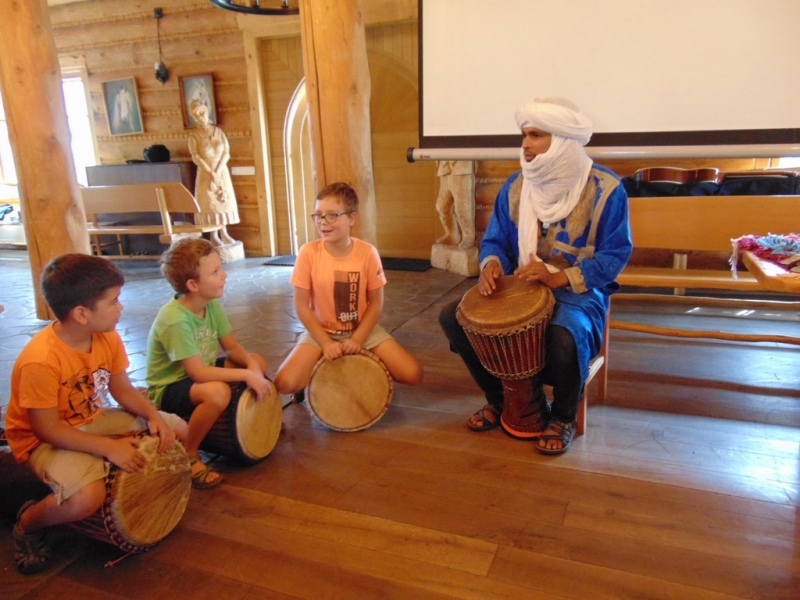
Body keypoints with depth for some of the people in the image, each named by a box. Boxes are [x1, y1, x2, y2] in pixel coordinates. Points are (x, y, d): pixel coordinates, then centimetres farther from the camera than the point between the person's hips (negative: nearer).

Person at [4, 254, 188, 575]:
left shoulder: (108, 338, -9)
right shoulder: (40, 361, -32)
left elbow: (123, 389, 1)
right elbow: (47, 429, -26)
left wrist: (154, 416, -17)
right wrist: (109, 447, -29)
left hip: (94, 420, 7)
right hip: (44, 440, -7)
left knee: (178, 429, -1)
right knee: (87, 498, -33)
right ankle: (27, 523, 1)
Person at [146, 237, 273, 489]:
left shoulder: (212, 304, -6)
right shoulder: (175, 320, -30)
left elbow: (233, 347, -1)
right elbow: (198, 373, -34)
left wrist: (252, 367, -21)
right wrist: (247, 375, -33)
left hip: (200, 372, 8)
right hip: (168, 389, -8)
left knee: (258, 362, -3)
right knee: (217, 391, -37)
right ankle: (188, 455, -13)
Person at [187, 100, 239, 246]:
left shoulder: (218, 131, 4)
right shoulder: (194, 135, -3)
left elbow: (226, 153, -1)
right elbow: (195, 157, -9)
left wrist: (218, 171, -12)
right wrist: (211, 173, -16)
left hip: (222, 172, 3)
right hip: (205, 173, -3)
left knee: (224, 200, 6)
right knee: (210, 203, -1)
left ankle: (224, 234, 14)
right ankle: (214, 235, 6)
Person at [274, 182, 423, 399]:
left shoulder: (368, 253, -14)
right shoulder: (308, 253, -15)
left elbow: (376, 303, -6)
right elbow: (302, 306, -10)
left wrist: (357, 339, -15)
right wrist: (325, 343, -15)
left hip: (363, 329, 1)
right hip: (321, 331, 0)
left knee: (413, 374, -14)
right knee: (285, 383, -23)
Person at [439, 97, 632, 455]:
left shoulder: (605, 189, -11)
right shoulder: (516, 186, 3)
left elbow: (616, 254, -14)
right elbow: (495, 240, 7)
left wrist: (558, 278, -27)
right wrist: (492, 265, -18)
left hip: (579, 293, -5)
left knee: (566, 337, -39)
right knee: (453, 316, -11)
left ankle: (563, 418, -4)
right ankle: (504, 398, 10)